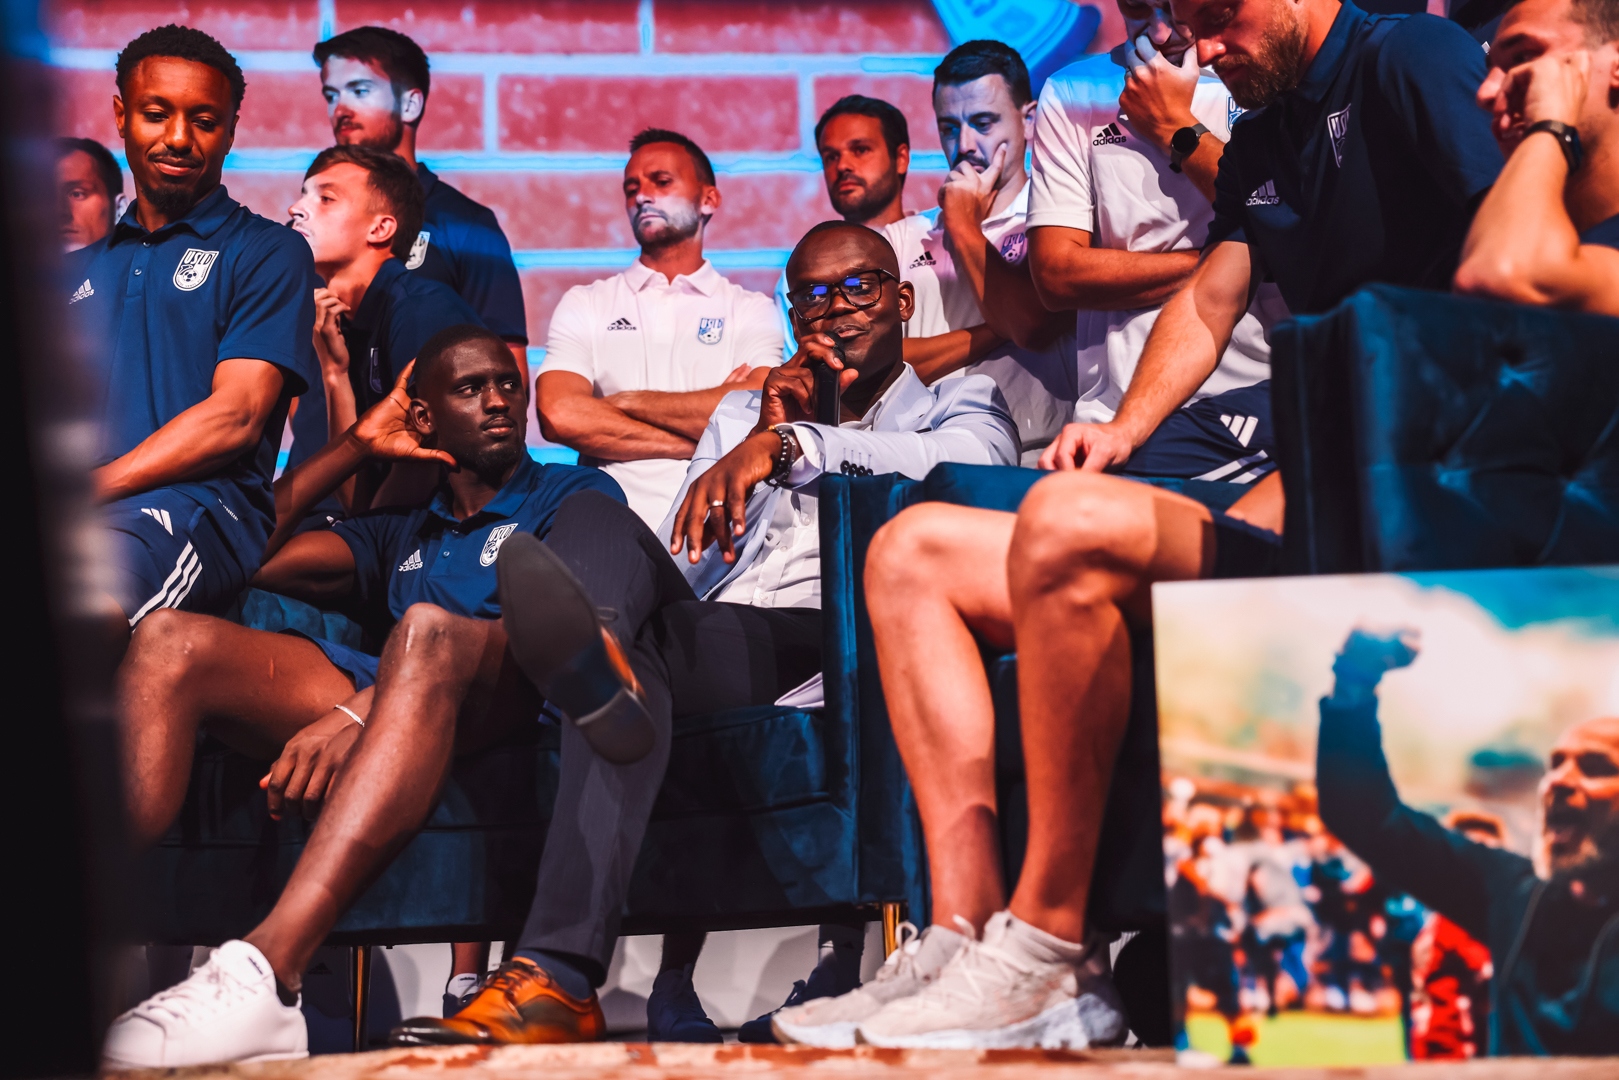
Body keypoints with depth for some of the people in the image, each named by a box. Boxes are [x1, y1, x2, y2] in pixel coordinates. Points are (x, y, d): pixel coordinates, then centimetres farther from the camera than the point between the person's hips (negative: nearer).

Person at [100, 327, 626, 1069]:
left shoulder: (574, 494, 18)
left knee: (428, 629, -40)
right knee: (171, 640, -17)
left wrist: (361, 710, -18)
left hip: (507, 706, -5)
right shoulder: (402, 534, 36)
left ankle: (262, 977, -56)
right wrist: (356, 446, 29)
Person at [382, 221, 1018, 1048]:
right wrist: (756, 437, 10)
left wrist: (788, 447, -20)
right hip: (704, 638, 3)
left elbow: (967, 461, -7)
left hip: (835, 645, -3)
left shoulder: (959, 404, 23)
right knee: (595, 519, -29)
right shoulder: (745, 412, 38)